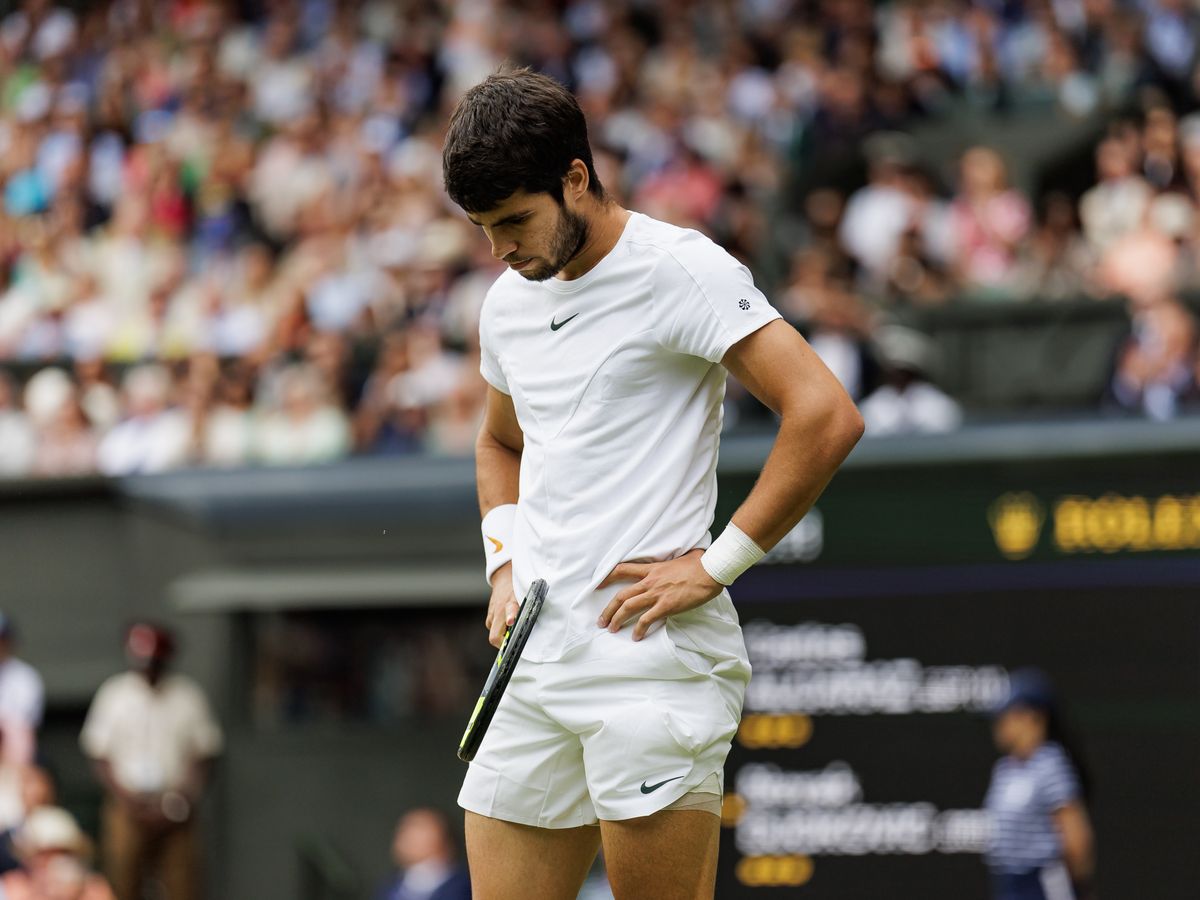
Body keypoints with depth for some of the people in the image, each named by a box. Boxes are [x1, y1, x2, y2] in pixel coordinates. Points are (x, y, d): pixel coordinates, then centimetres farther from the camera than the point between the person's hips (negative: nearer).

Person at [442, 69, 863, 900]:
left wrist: (716, 564, -14)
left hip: (654, 661, -7)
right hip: (535, 668, 7)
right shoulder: (509, 302, 15)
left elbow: (827, 418, -16)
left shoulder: (681, 271, -9)